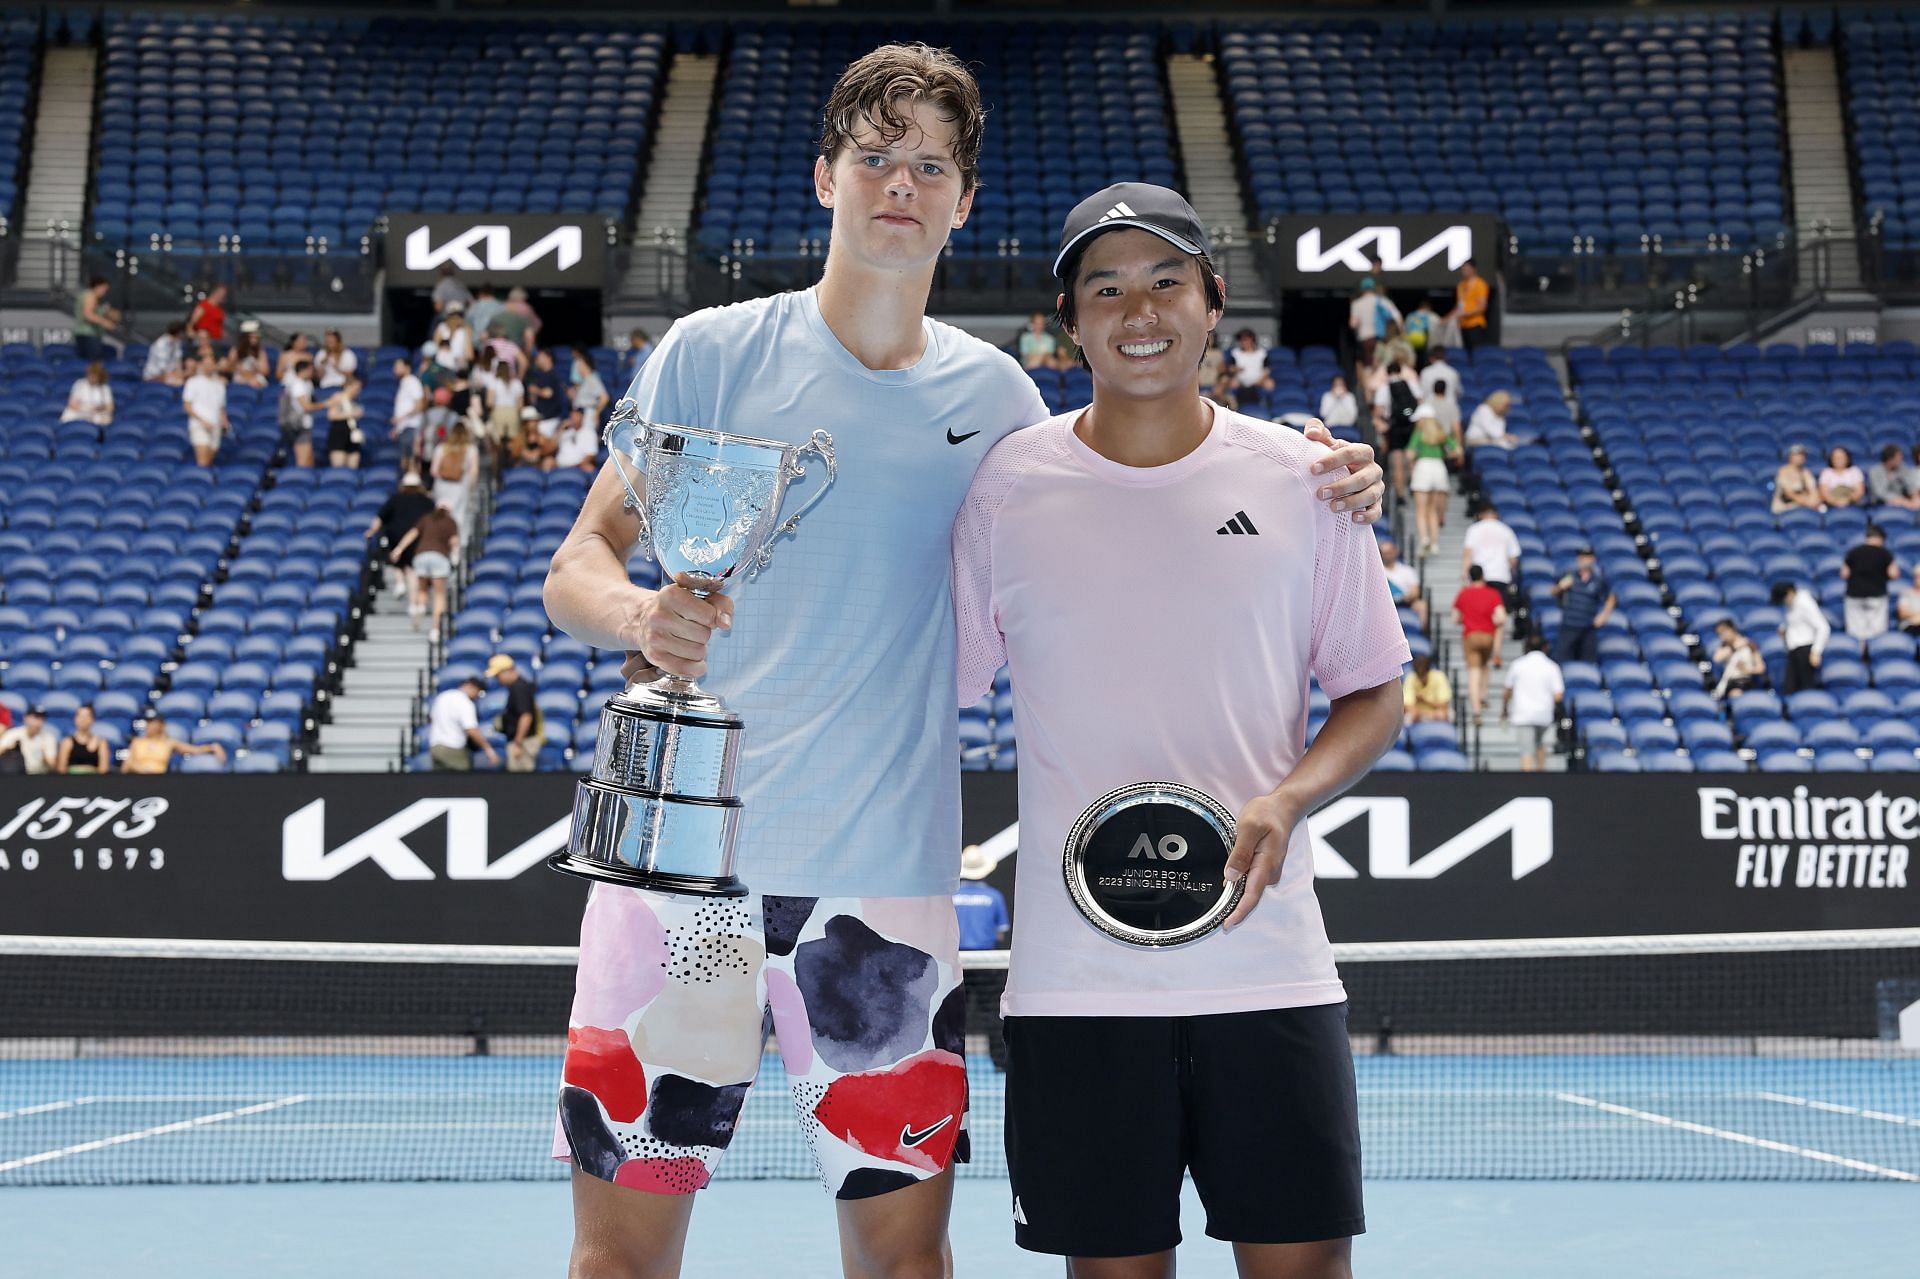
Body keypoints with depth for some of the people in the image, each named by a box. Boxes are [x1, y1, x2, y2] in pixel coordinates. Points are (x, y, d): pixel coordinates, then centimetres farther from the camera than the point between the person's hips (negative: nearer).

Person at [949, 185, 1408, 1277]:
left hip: (1271, 968, 1)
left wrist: (1284, 802, -10)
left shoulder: (1302, 480, 4)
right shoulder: (1003, 488, 2)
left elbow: (1375, 694, 9)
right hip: (1075, 974, 0)